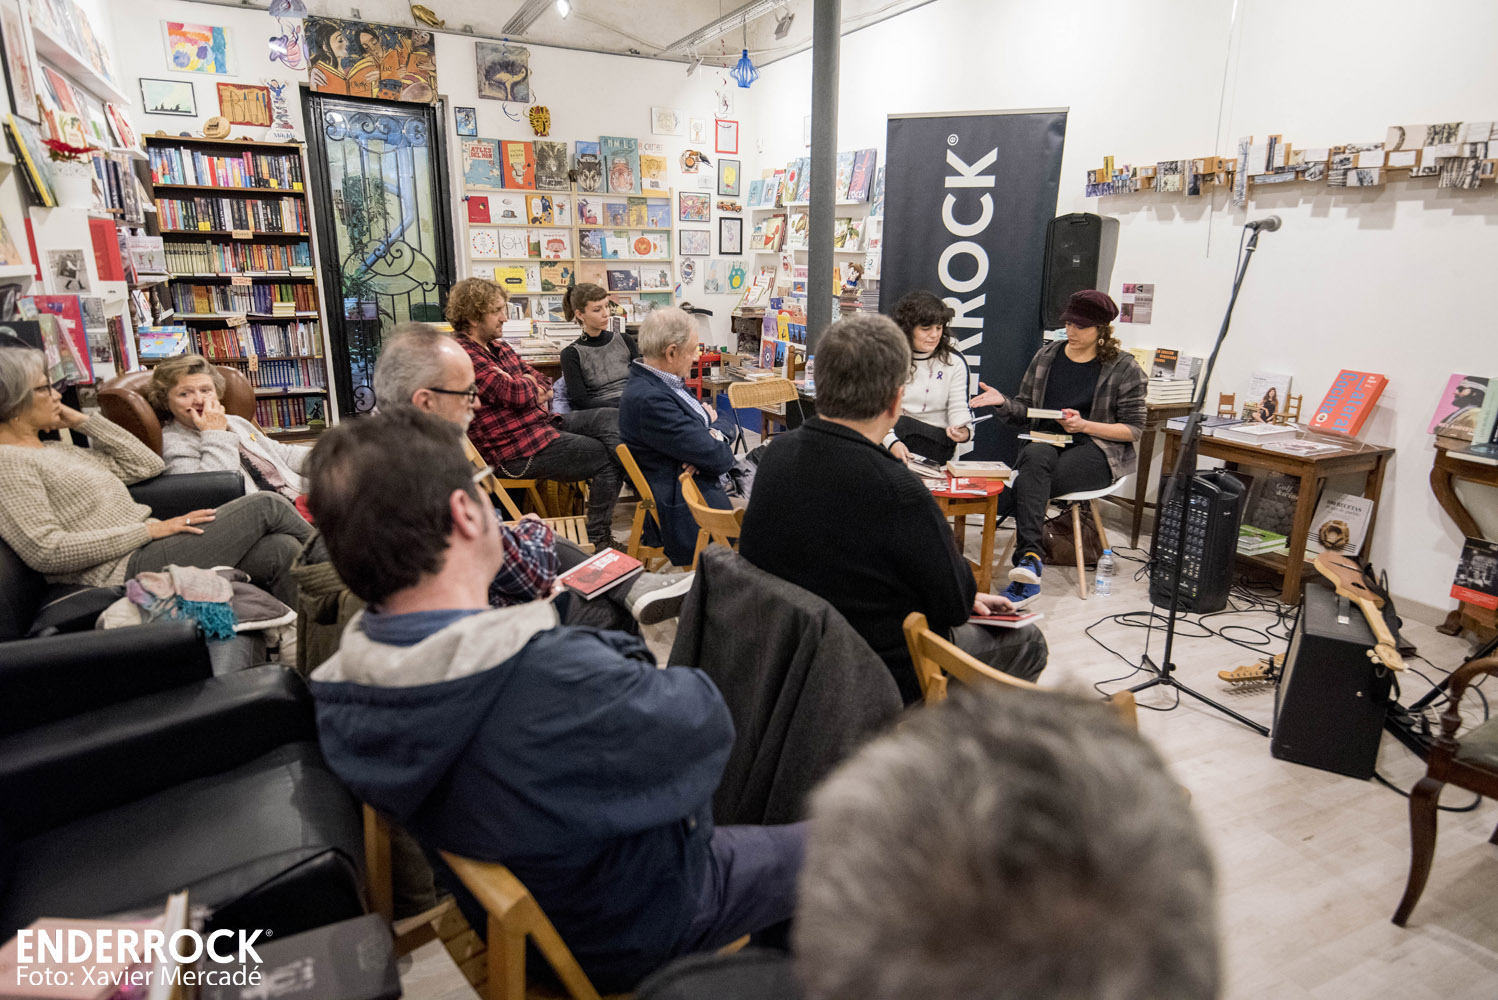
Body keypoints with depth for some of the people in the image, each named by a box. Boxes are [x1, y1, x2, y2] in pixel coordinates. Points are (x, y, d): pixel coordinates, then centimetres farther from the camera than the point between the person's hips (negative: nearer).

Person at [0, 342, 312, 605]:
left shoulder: (54, 449, 22)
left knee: (281, 551, -13)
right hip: (128, 568, -9)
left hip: (150, 548, 9)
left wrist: (83, 421, 15)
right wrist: (150, 530, -17)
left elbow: (148, 464, 20)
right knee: (267, 506, -12)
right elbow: (46, 551, -17)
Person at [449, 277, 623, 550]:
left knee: (612, 417, 2)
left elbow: (545, 385, 14)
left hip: (543, 422, 10)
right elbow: (515, 393, -27)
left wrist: (533, 390, -10)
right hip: (518, 451, -10)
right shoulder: (465, 356, -19)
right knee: (606, 457, -8)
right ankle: (598, 541, 3)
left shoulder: (497, 347, 13)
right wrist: (529, 384, -3)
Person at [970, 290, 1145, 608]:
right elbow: (1025, 409, 14)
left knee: (1028, 485, -32)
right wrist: (1003, 402, -8)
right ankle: (1030, 559, -44)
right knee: (1035, 455, -36)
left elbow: (1134, 429, 0)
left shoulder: (1124, 368, 2)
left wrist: (1085, 426, -14)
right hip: (1047, 442, 4)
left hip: (1098, 451, -3)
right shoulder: (1046, 356, 13)